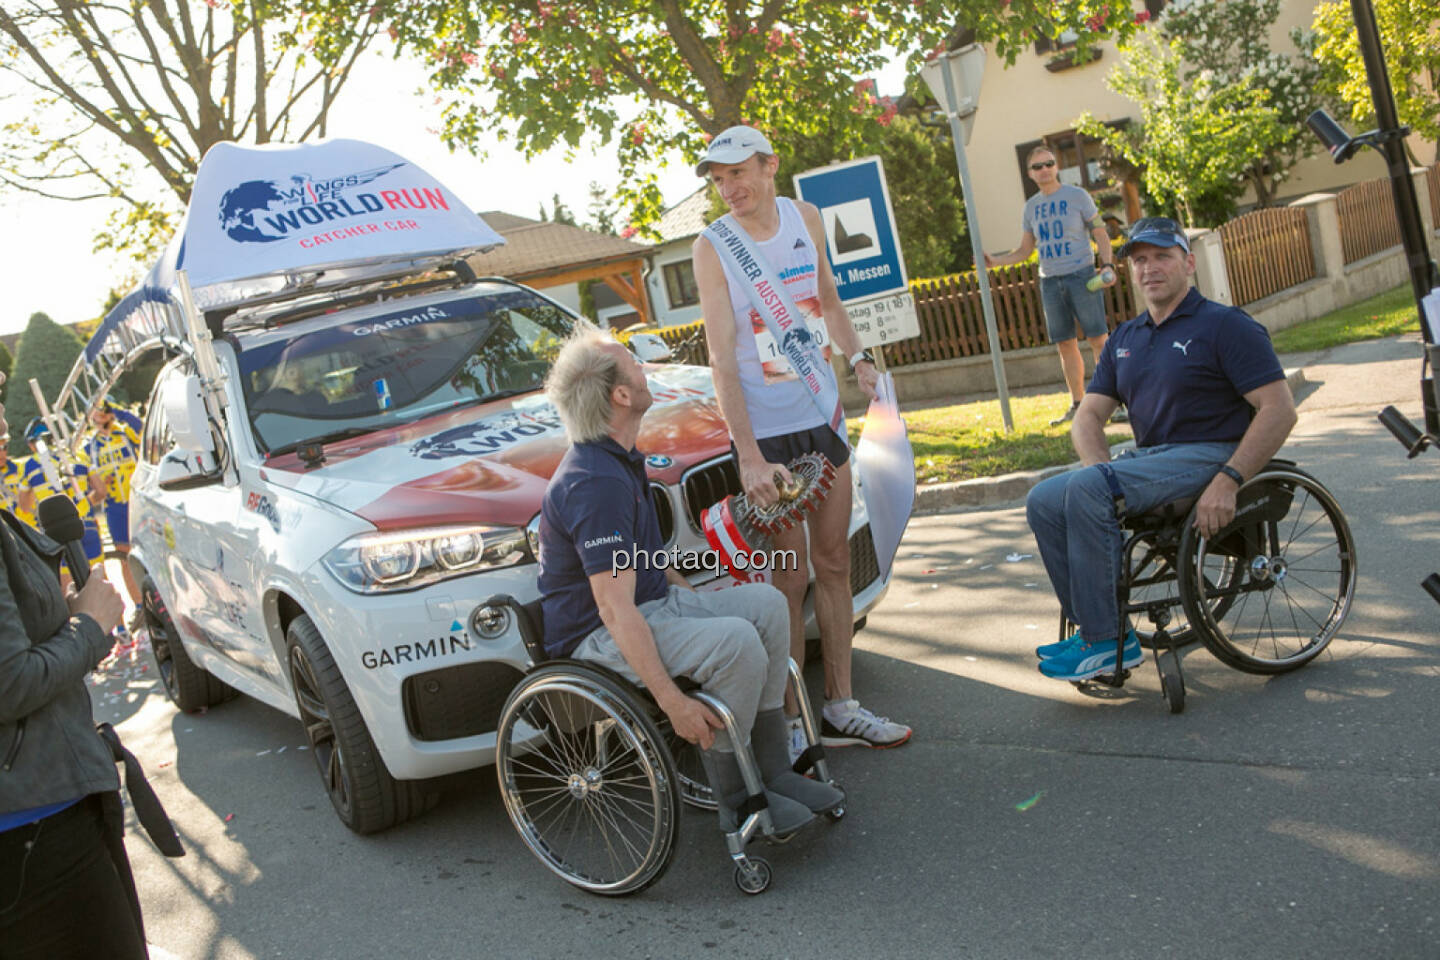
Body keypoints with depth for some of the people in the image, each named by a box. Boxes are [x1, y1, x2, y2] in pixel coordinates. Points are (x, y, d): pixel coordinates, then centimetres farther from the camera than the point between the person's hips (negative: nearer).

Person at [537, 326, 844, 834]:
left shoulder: (619, 459, 9)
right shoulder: (595, 483, -26)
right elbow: (615, 610, -30)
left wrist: (694, 597, 20)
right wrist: (673, 703, -30)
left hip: (653, 601, 11)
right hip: (599, 637, -11)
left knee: (766, 603, 1)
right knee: (736, 643, -28)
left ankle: (772, 769, 3)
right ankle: (735, 797, -9)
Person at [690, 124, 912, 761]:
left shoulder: (805, 218, 6)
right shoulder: (713, 247, -9)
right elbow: (722, 357, -16)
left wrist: (858, 356, 5)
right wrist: (749, 457, -22)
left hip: (822, 416, 5)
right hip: (763, 430, -5)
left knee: (834, 561, 9)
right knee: (788, 577, -2)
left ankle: (839, 709, 20)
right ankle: (792, 720, 10)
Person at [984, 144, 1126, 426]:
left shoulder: (1077, 196, 0)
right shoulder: (1031, 207, 12)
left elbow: (1100, 233, 2)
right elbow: (1025, 250, 17)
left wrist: (1108, 265, -12)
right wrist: (995, 261, 3)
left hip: (1081, 274, -4)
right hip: (1049, 281, 4)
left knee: (1098, 338, -7)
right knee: (1065, 344, 6)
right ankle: (1077, 405, 14)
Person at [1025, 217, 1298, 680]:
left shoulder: (1226, 325, -4)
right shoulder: (1124, 338, 18)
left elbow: (1280, 409, -12)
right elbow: (1087, 417, 14)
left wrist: (1227, 481, -23)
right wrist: (1104, 469, -8)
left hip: (1208, 455, -7)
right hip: (1147, 458, 7)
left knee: (1087, 489, -30)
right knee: (1044, 500, -12)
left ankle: (1105, 641, -22)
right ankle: (1092, 626, -6)